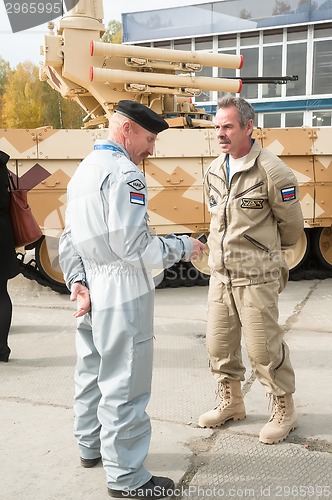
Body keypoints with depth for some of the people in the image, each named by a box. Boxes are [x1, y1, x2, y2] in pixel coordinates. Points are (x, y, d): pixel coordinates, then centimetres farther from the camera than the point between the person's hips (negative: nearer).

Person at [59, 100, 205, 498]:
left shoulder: (82, 171, 14)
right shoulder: (123, 172, -16)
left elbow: (69, 239, 13)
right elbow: (134, 247, -22)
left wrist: (77, 281, 4)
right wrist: (182, 248, -10)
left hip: (89, 295, 10)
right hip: (122, 297, -9)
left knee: (91, 374, 22)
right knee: (123, 387, 1)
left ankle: (90, 446, 40)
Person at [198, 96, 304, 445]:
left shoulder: (271, 171, -13)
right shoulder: (213, 171, 7)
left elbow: (292, 225, -2)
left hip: (256, 278, -6)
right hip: (219, 276, 6)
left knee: (263, 348, 1)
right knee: (219, 346, 14)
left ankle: (283, 411, 23)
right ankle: (230, 403, 35)